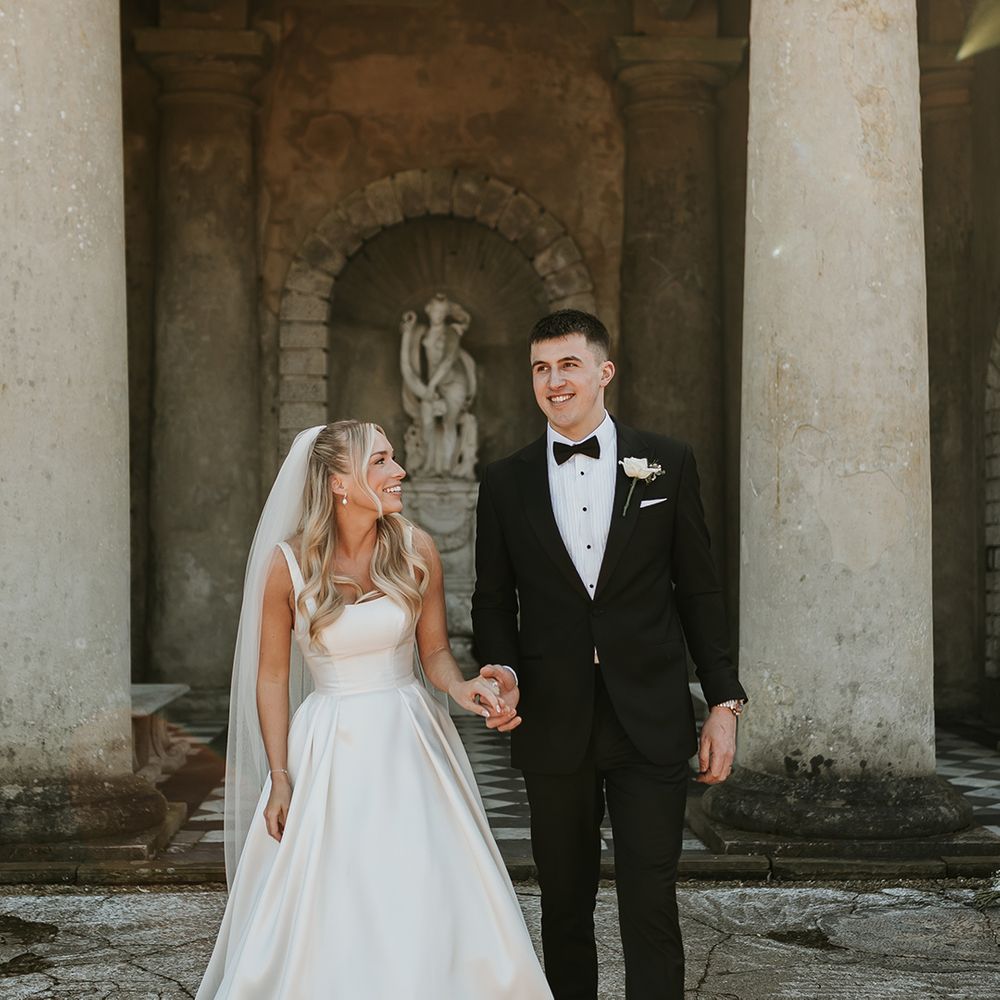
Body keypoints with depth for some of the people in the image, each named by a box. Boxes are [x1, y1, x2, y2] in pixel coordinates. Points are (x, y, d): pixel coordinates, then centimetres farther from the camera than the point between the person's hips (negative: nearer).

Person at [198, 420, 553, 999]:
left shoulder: (416, 550, -4)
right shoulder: (288, 564, -9)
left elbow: (435, 650, 5)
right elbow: (272, 678, -2)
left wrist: (462, 688, -16)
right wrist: (280, 779, -4)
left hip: (411, 743, 2)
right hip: (330, 750, -2)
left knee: (428, 913, 2)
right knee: (323, 923, 1)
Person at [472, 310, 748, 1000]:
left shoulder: (667, 463, 3)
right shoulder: (506, 484, 6)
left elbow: (699, 589, 5)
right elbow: (493, 600, 11)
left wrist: (724, 703, 1)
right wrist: (502, 671, -9)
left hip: (651, 723, -1)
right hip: (554, 728, 2)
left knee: (651, 908, -3)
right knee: (565, 907, 11)